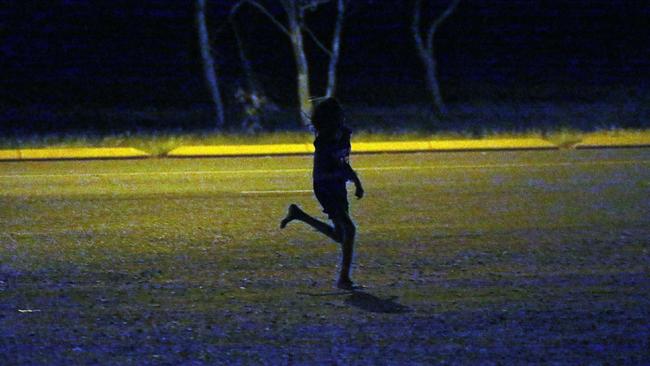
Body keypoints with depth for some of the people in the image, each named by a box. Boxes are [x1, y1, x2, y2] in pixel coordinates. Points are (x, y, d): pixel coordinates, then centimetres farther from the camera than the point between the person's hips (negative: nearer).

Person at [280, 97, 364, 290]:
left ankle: (298, 214, 30)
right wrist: (342, 173, -32)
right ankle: (344, 278, -13)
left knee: (340, 237, 16)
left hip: (339, 188, 8)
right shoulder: (323, 143, -21)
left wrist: (357, 181, 14)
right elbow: (319, 174, -21)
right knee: (348, 229, -18)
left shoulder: (344, 134, 2)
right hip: (325, 189, -8)